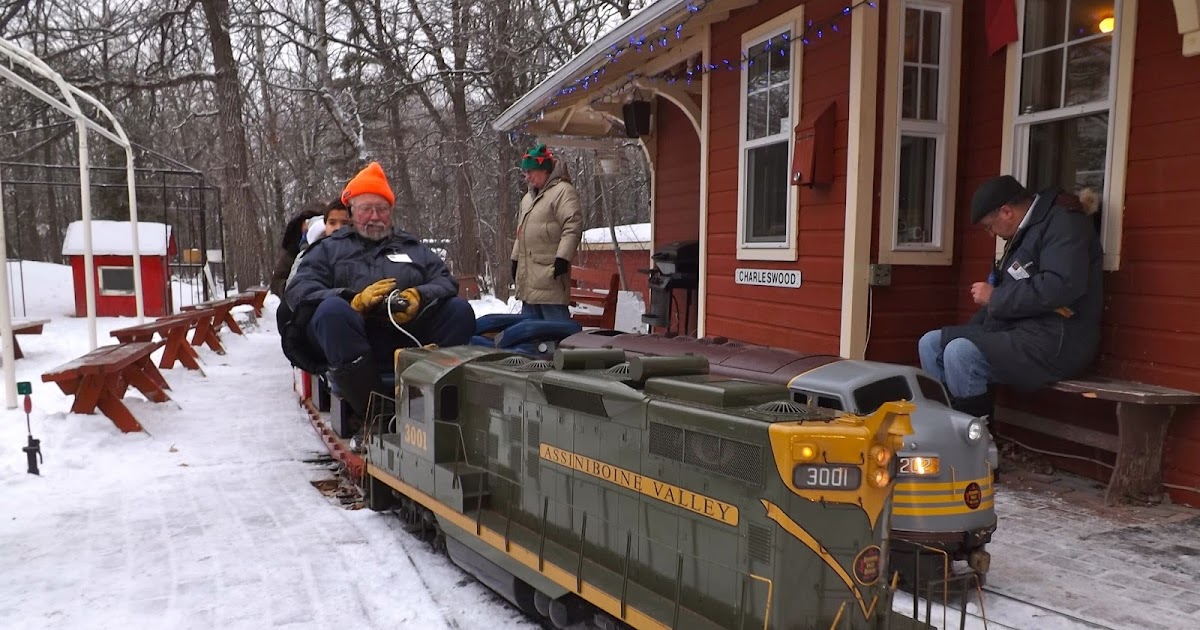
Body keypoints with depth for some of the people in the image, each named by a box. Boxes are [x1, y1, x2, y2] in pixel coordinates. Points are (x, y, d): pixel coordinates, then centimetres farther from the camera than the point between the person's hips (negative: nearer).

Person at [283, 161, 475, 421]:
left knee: (460, 309, -20)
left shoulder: (414, 248, 28)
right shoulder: (330, 248, 22)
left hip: (408, 340, 2)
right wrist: (353, 301, -13)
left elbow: (445, 281, 13)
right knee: (332, 309, -34)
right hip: (351, 342, -2)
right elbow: (298, 291, 6)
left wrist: (419, 297, -11)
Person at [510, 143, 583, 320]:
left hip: (549, 272, -9)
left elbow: (572, 227, -18)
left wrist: (563, 257, -23)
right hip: (528, 274, 9)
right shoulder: (528, 197, 22)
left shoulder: (563, 191, -8)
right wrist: (515, 259, 24)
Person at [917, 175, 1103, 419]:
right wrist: (971, 330, 9)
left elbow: (1060, 287, -26)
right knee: (931, 343, 3)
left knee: (961, 352, -28)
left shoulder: (1064, 223, -11)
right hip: (1016, 331, 10)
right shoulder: (1026, 230, 17)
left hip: (1056, 343, -10)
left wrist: (995, 297, -15)